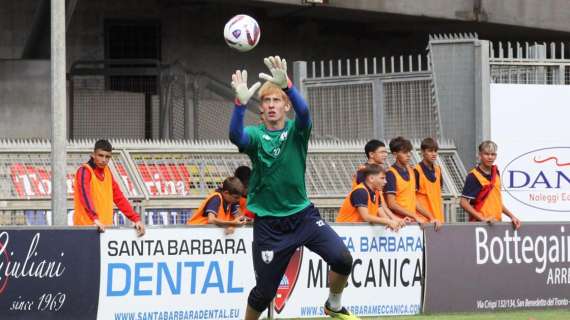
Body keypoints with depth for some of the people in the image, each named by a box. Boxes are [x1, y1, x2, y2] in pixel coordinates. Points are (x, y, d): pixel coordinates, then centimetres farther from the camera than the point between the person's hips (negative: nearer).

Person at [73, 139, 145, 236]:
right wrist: (95, 219, -39)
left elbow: (119, 198, 17)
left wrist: (136, 219, 8)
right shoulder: (85, 171, -8)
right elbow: (85, 195, -24)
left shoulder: (107, 172, 15)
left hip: (105, 227, 7)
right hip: (86, 227, -7)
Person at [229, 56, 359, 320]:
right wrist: (240, 102, -48)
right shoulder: (255, 135, -5)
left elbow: (303, 111, -27)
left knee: (342, 260, -16)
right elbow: (235, 136, -29)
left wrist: (286, 85, -47)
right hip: (269, 223, -1)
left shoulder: (296, 130, -3)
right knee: (265, 291, 0)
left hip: (303, 215, 1)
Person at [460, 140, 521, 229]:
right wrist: (482, 218, -19)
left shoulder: (496, 174, 14)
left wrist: (512, 216, 13)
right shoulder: (473, 176, -8)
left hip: (496, 223, 7)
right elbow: (463, 202, -13)